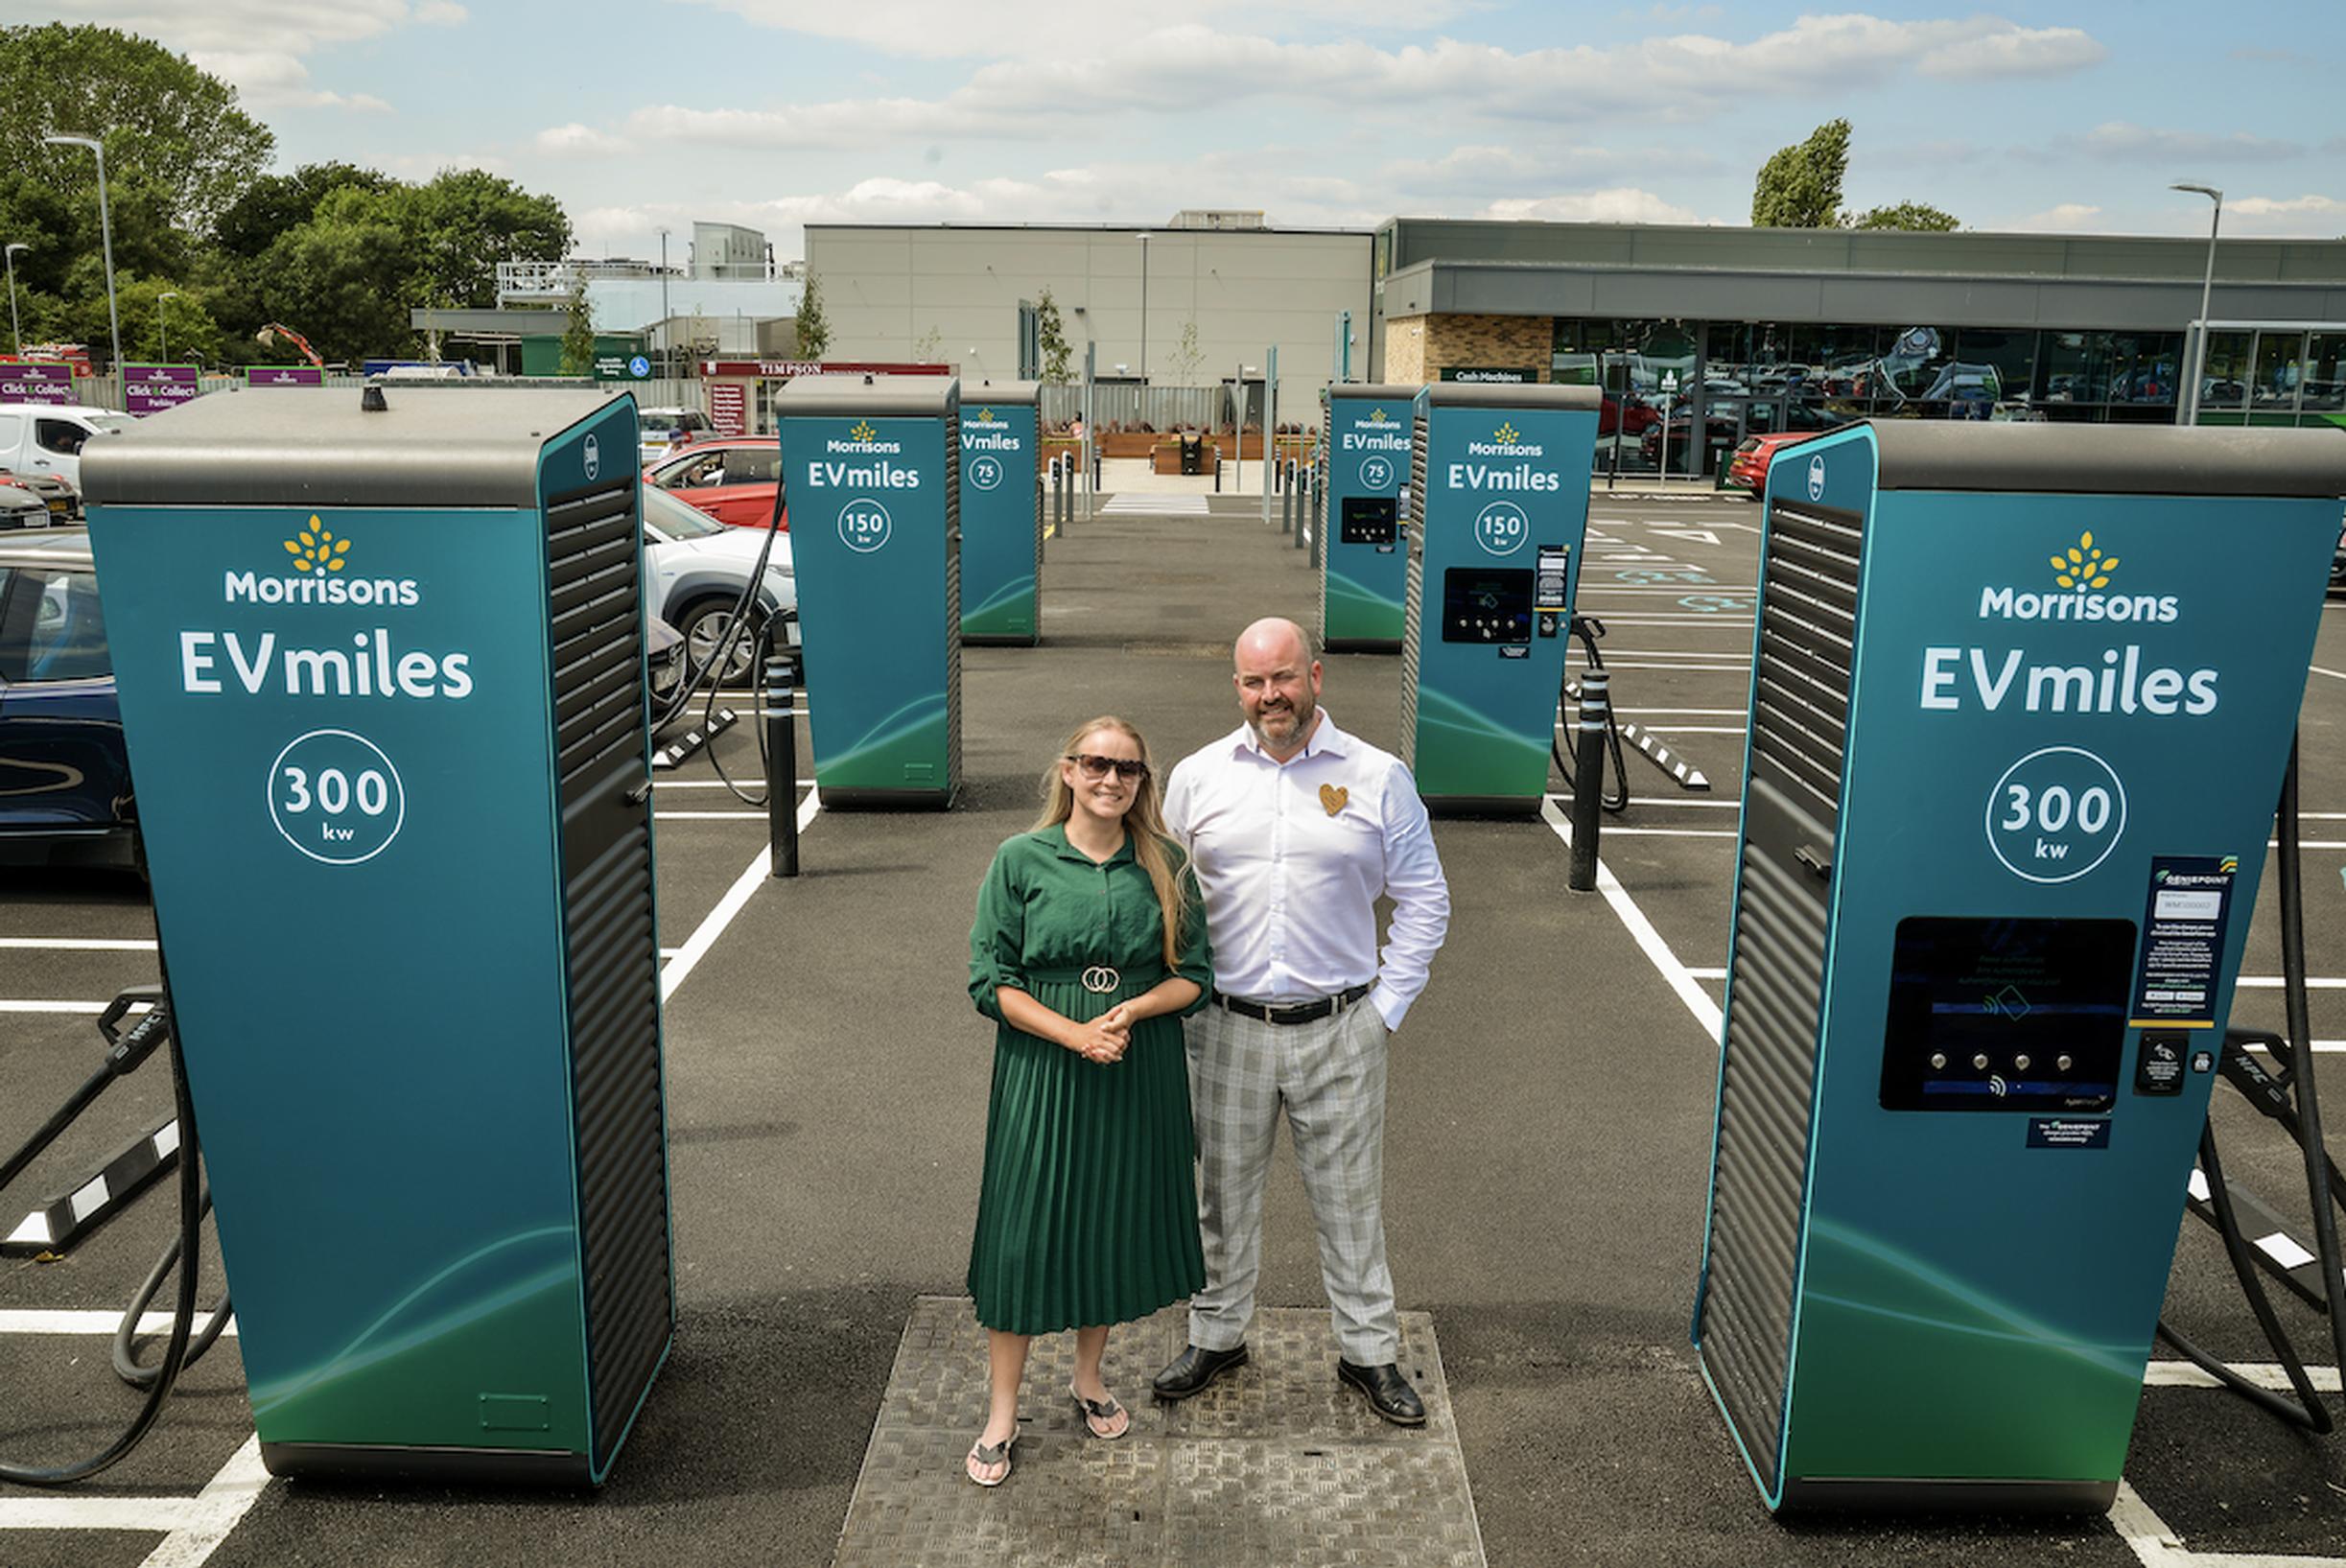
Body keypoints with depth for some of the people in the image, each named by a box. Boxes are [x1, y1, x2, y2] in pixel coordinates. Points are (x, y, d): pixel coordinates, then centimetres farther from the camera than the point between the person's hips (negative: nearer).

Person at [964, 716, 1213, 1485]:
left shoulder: (1164, 865, 1)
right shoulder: (1021, 860, -5)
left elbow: (1194, 975, 4)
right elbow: (991, 981, -6)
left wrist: (1132, 1010, -15)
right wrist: (1075, 1034, -17)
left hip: (1141, 1070, 3)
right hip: (1041, 1070, -2)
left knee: (1115, 1220, 13)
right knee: (1025, 1229, 2)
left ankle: (1090, 1377, 36)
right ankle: (1002, 1413, 17)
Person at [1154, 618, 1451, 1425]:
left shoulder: (1378, 777, -2)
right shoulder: (1197, 777, 2)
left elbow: (1423, 901, 4)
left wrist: (1388, 1005, -1)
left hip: (1339, 1030, -1)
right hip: (1227, 1027, 1)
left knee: (1350, 1198, 9)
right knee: (1223, 1190, 14)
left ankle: (1369, 1351, 27)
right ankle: (1216, 1335, 33)